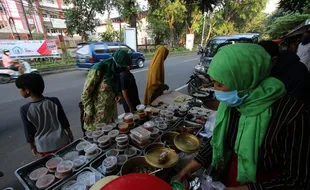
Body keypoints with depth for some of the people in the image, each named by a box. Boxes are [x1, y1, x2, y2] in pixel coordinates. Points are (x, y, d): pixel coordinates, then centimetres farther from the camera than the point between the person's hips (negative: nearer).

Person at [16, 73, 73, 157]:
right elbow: (64, 122, -6)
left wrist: (32, 147, 11)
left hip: (44, 147, -1)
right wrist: (70, 136, 8)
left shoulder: (25, 109, -16)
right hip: (61, 141, 1)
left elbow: (29, 131, -6)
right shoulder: (54, 101, -14)